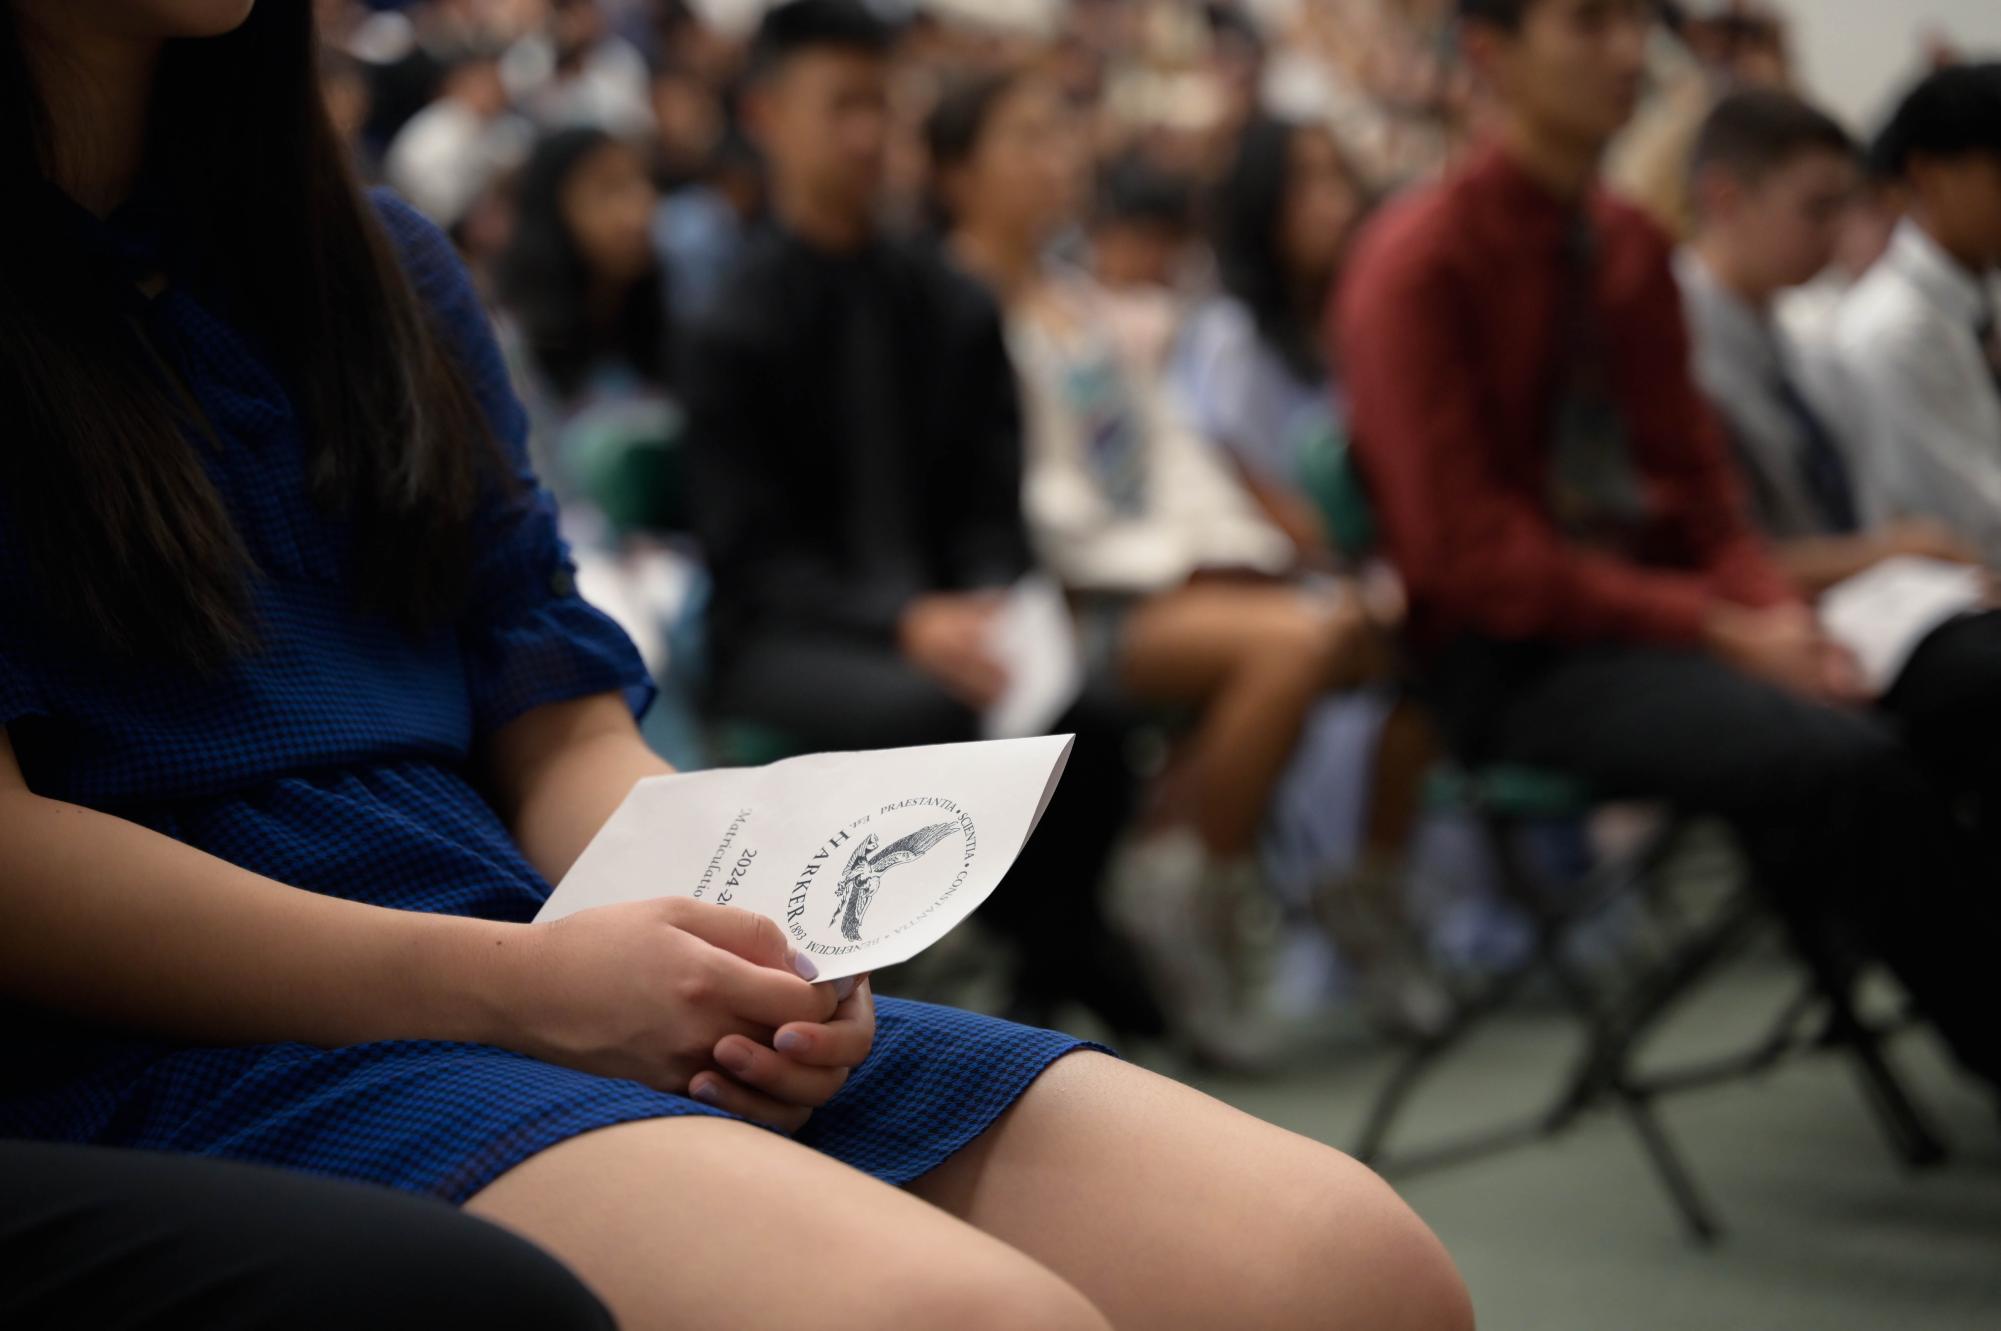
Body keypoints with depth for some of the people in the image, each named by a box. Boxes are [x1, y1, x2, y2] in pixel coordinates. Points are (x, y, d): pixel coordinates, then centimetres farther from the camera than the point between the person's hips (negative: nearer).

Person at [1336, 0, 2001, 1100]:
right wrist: (1716, 631, -18)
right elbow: (1467, 549, -13)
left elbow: (1693, 478, 16)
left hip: (1653, 607, 7)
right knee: (1841, 761, -29)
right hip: (1517, 660, -7)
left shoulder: (1631, 247, 13)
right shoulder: (1420, 262, -8)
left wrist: (1774, 607, -6)